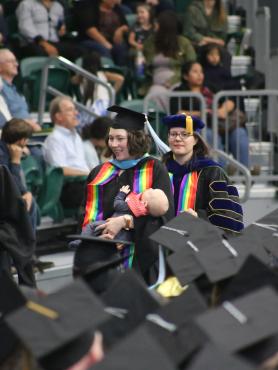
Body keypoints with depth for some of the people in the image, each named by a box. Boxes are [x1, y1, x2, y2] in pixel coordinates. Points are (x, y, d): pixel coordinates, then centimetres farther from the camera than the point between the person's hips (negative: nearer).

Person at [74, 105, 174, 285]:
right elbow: (89, 217, 14)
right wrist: (98, 232, -8)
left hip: (142, 258, -3)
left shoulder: (154, 170, 1)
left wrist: (125, 221, -16)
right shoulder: (99, 174, 14)